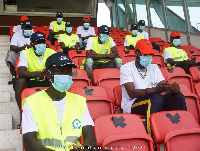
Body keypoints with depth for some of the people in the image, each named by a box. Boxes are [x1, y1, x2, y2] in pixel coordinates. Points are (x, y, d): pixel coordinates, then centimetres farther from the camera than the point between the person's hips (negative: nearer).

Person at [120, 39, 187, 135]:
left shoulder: (154, 67, 18)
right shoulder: (126, 68, -1)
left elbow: (164, 86, 6)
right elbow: (132, 93, -16)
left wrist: (173, 88, -20)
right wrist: (155, 89, -31)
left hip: (154, 102, 5)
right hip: (132, 105, -5)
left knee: (178, 95, -19)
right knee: (156, 97, -34)